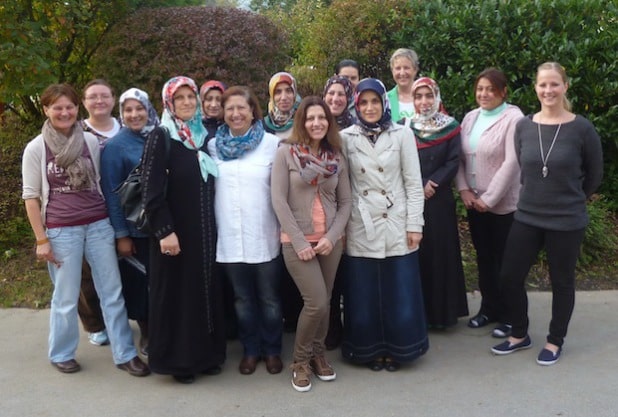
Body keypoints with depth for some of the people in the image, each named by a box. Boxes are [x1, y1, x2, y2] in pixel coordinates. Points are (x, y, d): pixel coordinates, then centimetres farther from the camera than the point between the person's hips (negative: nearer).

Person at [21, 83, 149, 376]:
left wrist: (115, 223, 11)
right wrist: (41, 240, -5)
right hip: (61, 230, -2)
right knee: (66, 297, 6)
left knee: (112, 292, 5)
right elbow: (31, 196, -1)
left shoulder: (91, 141, 4)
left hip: (99, 225, 2)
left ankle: (125, 354, 15)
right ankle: (61, 354, 28)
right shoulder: (36, 148, -2)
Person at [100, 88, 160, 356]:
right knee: (140, 281, 9)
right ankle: (146, 333, 28)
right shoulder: (115, 146, -7)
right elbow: (111, 193, -7)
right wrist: (121, 234, -10)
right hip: (135, 228, -3)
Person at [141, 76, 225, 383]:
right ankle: (178, 359, 17)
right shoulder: (160, 137, -8)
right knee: (176, 293, 4)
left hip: (205, 230, 6)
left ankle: (207, 353, 25)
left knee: (206, 289, 11)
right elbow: (152, 191, -13)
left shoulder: (204, 136, 10)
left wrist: (212, 226, 12)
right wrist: (164, 231, -19)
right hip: (175, 231, -5)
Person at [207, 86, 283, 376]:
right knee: (243, 298, 13)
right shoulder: (213, 146, 7)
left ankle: (272, 350, 27)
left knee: (269, 298, 9)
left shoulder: (272, 143, -2)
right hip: (229, 237, 2)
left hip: (264, 236, -2)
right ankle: (250, 349, 29)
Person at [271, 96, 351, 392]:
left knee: (324, 303, 9)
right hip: (297, 241, -4)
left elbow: (345, 202, 7)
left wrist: (332, 236, -7)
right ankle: (301, 360, 15)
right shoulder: (286, 152, -4)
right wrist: (299, 241, -13)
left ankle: (317, 354, 32)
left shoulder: (336, 157, 7)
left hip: (330, 241, 4)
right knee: (316, 303, -9)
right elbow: (279, 200, -9)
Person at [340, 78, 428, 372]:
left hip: (396, 225, 0)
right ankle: (371, 349, 25)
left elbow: (413, 183, 0)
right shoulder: (346, 138, 2)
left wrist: (415, 224, -4)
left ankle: (396, 349, 25)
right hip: (361, 229, 1)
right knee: (364, 294, 7)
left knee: (399, 292, 6)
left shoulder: (402, 135, 0)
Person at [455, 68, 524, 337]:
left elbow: (511, 163, -18)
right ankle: (489, 308, 30)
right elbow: (459, 157, 7)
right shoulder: (470, 118, 8)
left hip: (503, 203, -6)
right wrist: (464, 190, -6)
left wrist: (489, 198, -17)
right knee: (483, 257, 14)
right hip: (474, 202, 6)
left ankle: (508, 315, 19)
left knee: (504, 260, 4)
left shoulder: (513, 118, -11)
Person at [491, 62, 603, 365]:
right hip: (526, 217, 4)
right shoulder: (523, 126, -1)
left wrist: (570, 199, 12)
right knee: (510, 276, 6)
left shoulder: (582, 128, -10)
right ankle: (520, 335, 28)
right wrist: (540, 195, 12)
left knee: (561, 282, 11)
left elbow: (594, 174, 3)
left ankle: (555, 341, 31)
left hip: (567, 221, -3)